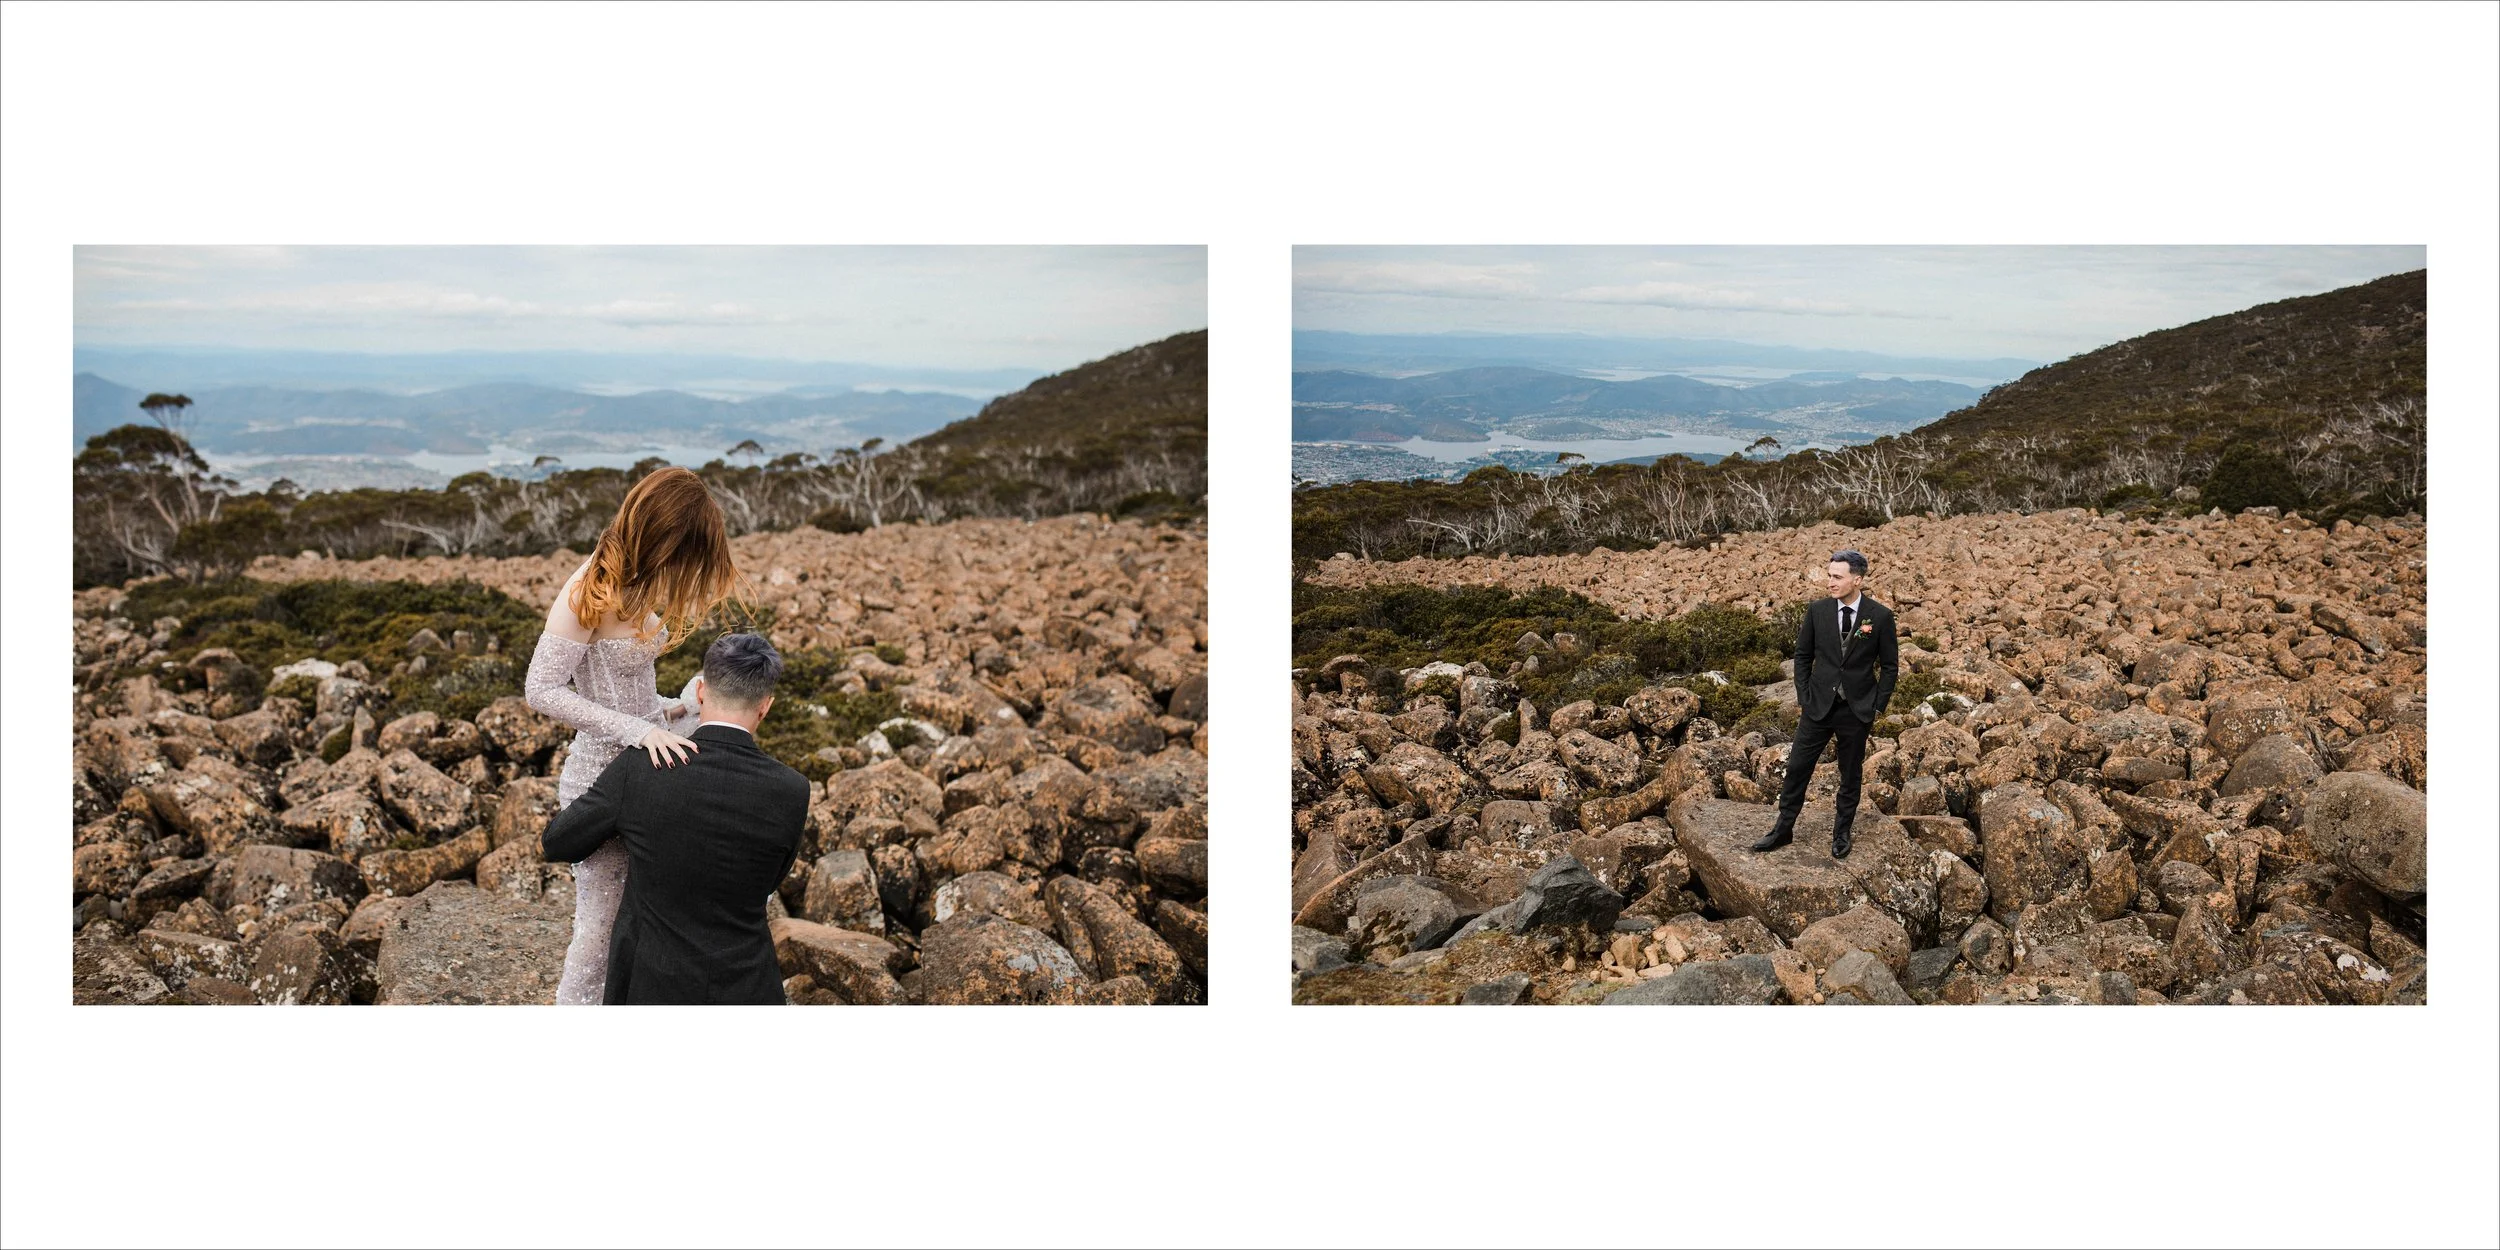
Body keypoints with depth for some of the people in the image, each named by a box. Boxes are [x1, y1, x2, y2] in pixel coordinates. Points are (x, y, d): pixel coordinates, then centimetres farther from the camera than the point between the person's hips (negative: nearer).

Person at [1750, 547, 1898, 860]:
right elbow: (1803, 655, 7)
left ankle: (1841, 833, 26)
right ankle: (1783, 829, 16)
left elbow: (1890, 666, 0)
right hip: (1818, 705, 2)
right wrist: (1803, 698, 2)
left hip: (1857, 710, -2)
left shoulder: (1880, 616, -8)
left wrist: (1878, 707, -3)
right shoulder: (1817, 610, -3)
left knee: (1850, 775, 11)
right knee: (1797, 767, 3)